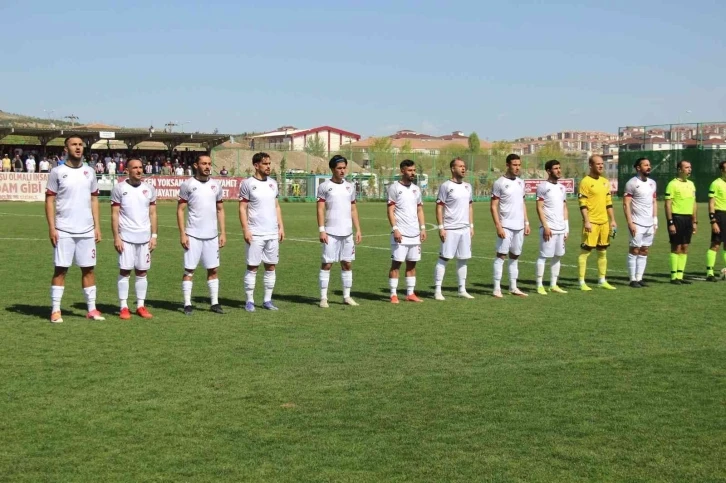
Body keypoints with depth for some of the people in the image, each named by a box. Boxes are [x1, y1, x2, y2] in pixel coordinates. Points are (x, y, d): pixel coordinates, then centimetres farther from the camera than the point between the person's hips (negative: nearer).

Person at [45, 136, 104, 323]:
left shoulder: (89, 172, 9)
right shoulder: (57, 172, -2)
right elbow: (50, 200, -2)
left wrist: (97, 226, 6)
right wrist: (51, 228, -9)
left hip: (87, 230, 3)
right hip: (63, 230, -3)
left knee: (88, 269, 5)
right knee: (60, 269, 0)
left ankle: (92, 309, 11)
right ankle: (55, 310, 5)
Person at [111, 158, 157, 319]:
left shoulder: (149, 189, 8)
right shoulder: (119, 189, -1)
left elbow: (152, 214, 12)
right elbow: (114, 214, -2)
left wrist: (154, 235, 5)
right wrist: (116, 237, -7)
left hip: (144, 237, 3)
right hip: (125, 237, -3)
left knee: (142, 271, 5)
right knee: (125, 271, -2)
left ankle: (140, 306, 12)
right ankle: (124, 307, 3)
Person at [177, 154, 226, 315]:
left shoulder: (216, 185, 9)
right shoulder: (188, 185, -4)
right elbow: (180, 210, -2)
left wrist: (223, 232, 8)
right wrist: (182, 234, -9)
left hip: (212, 235, 4)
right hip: (193, 235, -4)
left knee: (213, 269, 6)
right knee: (189, 270, 0)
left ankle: (215, 303, 13)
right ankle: (187, 304, 5)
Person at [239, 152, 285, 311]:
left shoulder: (273, 183, 12)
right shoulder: (248, 184, -5)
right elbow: (242, 208, -5)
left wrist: (281, 226, 10)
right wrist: (245, 230, -12)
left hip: (273, 233, 5)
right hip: (255, 233, -5)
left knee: (271, 266, 6)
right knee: (252, 267, -2)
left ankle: (267, 300, 13)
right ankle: (249, 301, 5)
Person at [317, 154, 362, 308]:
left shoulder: (349, 187, 13)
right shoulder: (324, 186, -2)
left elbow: (353, 210, 16)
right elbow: (320, 210, -6)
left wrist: (358, 230, 10)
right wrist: (321, 230, -14)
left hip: (347, 232, 5)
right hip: (331, 232, -5)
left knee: (347, 264, 7)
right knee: (327, 264, -3)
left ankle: (347, 296, 14)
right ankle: (323, 298, 2)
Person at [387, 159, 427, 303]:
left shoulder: (416, 189, 14)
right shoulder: (394, 188, -5)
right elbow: (390, 210, -9)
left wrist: (423, 228, 8)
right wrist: (395, 229, -17)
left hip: (415, 233, 6)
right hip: (400, 233, -6)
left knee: (412, 263, 8)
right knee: (396, 263, -4)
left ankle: (410, 294, 13)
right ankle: (393, 295, -1)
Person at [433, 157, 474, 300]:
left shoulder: (467, 186, 13)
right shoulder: (446, 186, -7)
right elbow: (439, 207, -8)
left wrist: (471, 226, 14)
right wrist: (441, 228, -13)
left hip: (465, 229, 6)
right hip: (450, 229, -6)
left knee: (462, 259, 9)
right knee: (444, 258, -5)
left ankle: (462, 290, 17)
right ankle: (437, 291, -2)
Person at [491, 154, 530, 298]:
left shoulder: (520, 182, 12)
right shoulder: (499, 183, -7)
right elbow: (493, 206, -8)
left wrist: (526, 222, 13)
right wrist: (498, 226, -15)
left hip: (519, 226, 6)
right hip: (505, 226, -6)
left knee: (515, 256, 10)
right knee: (501, 255, -5)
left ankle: (513, 287, 16)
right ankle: (497, 288, -4)